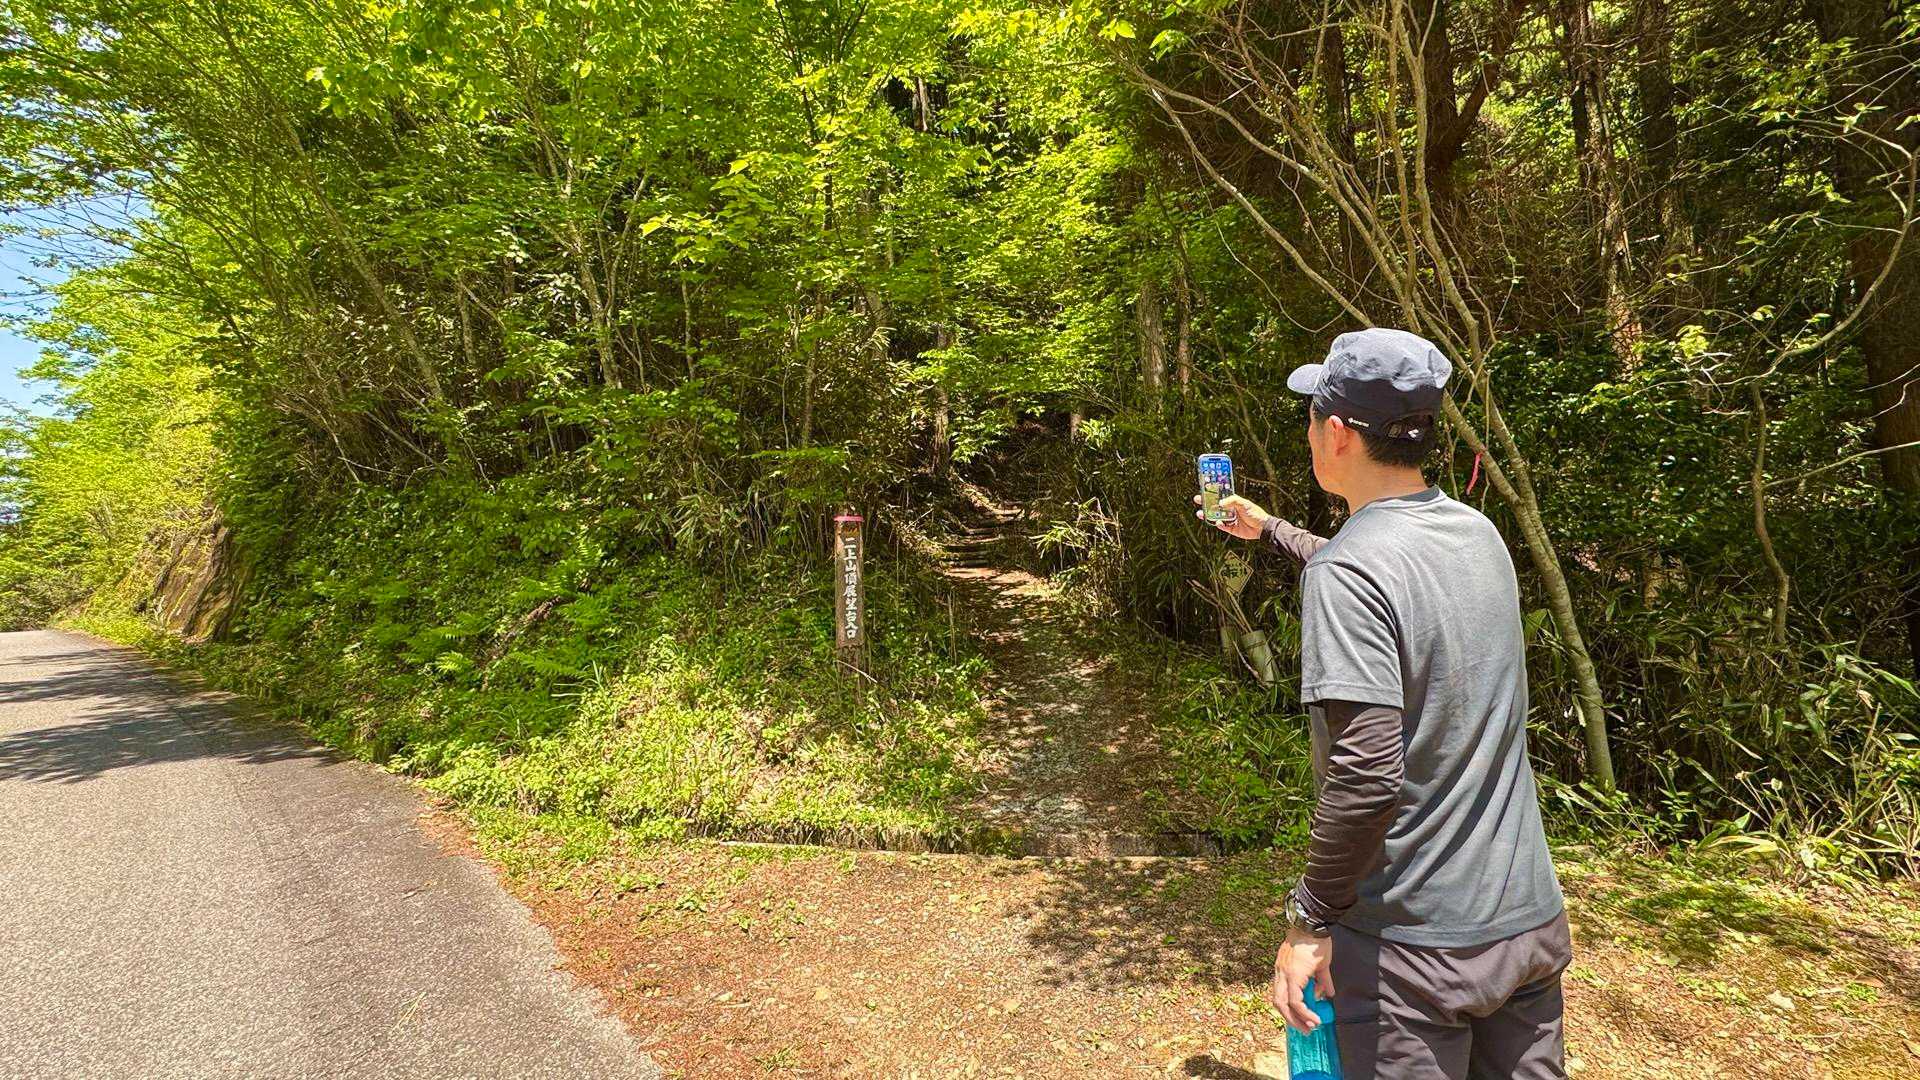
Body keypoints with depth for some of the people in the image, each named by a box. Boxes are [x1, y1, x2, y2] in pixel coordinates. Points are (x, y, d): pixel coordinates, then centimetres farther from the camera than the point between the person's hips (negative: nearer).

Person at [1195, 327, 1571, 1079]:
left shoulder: (1346, 571, -23)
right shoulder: (1478, 533, 1)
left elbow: (1367, 775, -29)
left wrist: (1311, 917, -16)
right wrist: (1267, 530, 32)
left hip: (1414, 943, -7)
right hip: (1529, 919, 7)